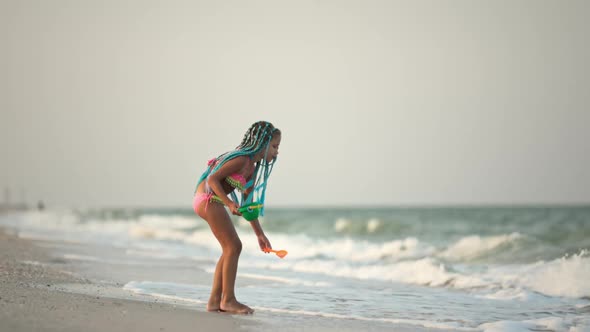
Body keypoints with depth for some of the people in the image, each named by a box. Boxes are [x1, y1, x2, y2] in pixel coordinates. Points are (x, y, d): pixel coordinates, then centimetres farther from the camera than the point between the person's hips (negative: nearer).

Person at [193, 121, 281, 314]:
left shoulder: (252, 169, 14)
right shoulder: (241, 160, -16)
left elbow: (247, 204, 18)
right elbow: (213, 179, -20)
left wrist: (259, 234, 18)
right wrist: (229, 203, -28)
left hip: (208, 202, 10)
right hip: (208, 199, -10)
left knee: (230, 249, 11)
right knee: (233, 247, -7)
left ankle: (215, 301, 14)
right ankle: (228, 300, -1)